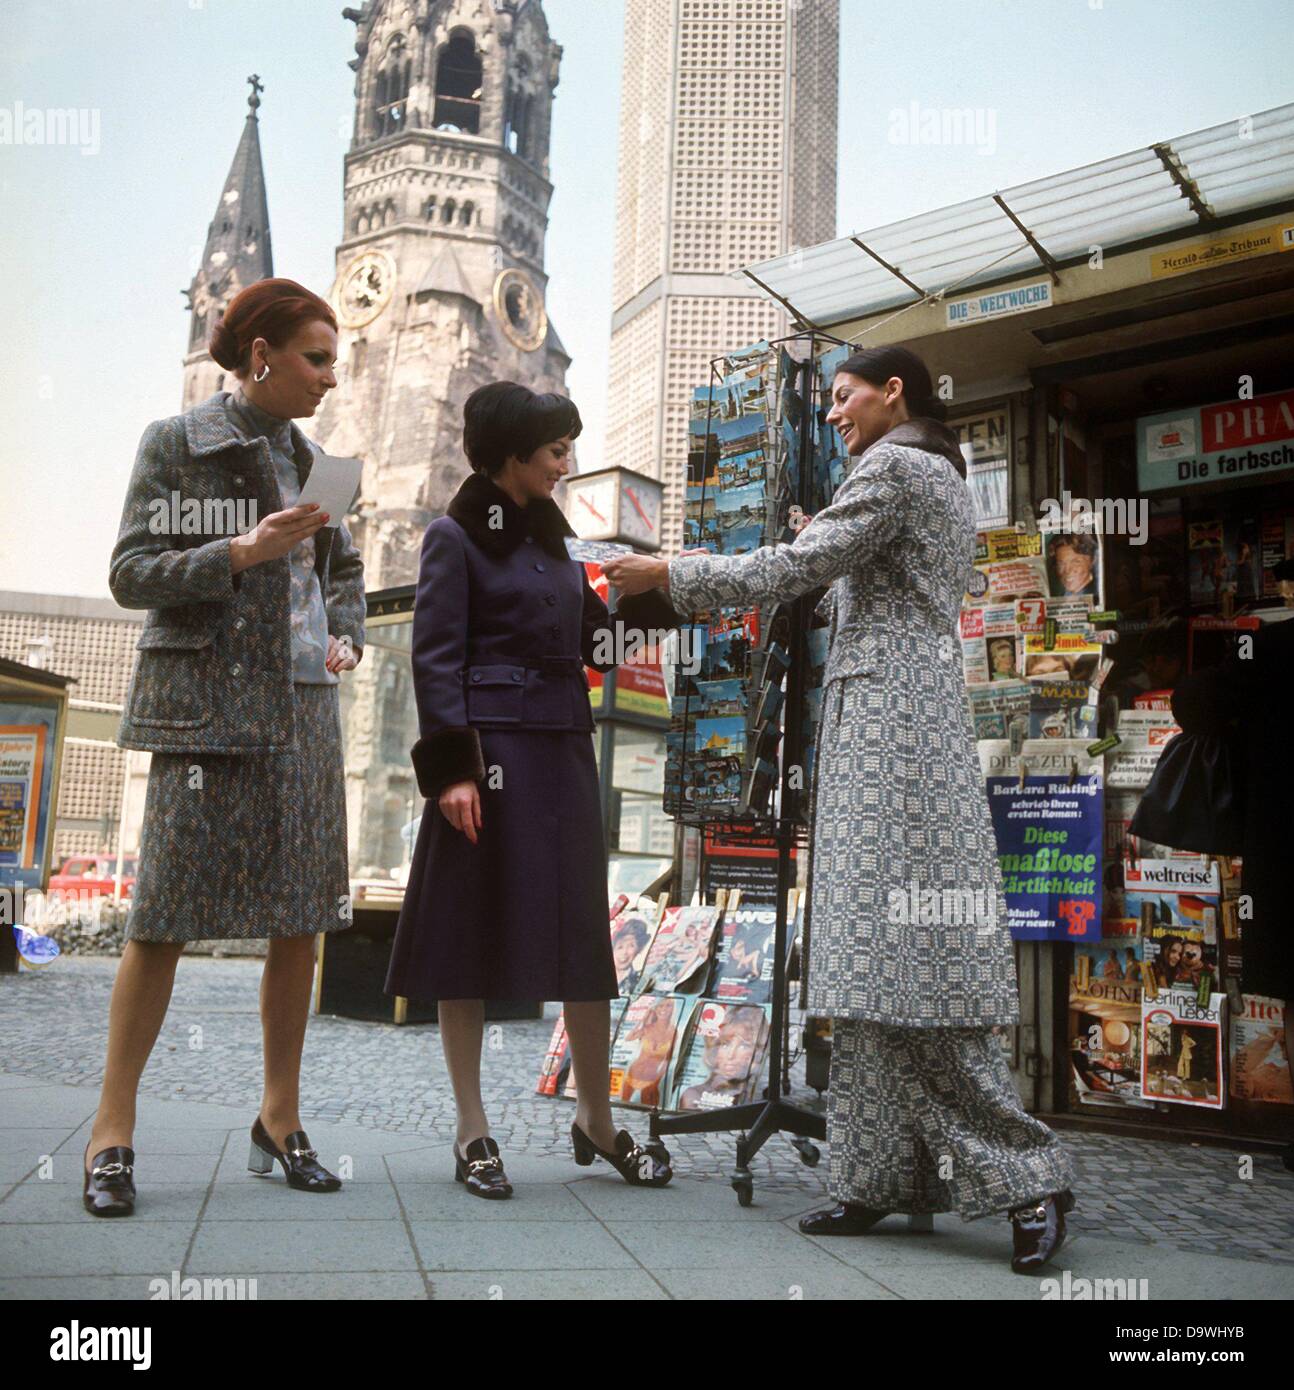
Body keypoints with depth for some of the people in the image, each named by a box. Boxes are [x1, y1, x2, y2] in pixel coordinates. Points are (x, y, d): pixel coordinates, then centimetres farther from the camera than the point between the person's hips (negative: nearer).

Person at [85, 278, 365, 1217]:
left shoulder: (309, 459, 15)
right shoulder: (176, 442, 0)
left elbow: (344, 568, 27)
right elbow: (131, 574, -5)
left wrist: (346, 638, 9)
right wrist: (241, 554, -17)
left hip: (303, 709, 6)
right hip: (208, 706, -5)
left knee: (303, 920, 4)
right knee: (166, 915, -5)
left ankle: (281, 1121, 15)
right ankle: (113, 1132, 8)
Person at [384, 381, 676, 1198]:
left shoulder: (553, 539, 18)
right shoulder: (457, 536, -2)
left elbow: (590, 638, 17)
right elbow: (436, 657, -8)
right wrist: (451, 768, -16)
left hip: (563, 748, 7)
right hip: (491, 748, -6)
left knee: (582, 932, 7)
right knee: (471, 930, 1)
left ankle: (596, 1120, 18)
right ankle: (473, 1132, 11)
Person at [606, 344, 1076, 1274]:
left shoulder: (894, 467, -4)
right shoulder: (943, 479, 26)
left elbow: (791, 568, -9)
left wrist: (669, 574, -1)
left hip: (887, 722, -10)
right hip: (905, 731, 10)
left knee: (907, 953, -11)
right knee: (885, 957, 5)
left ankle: (1028, 1176, -6)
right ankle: (889, 1178, 7)